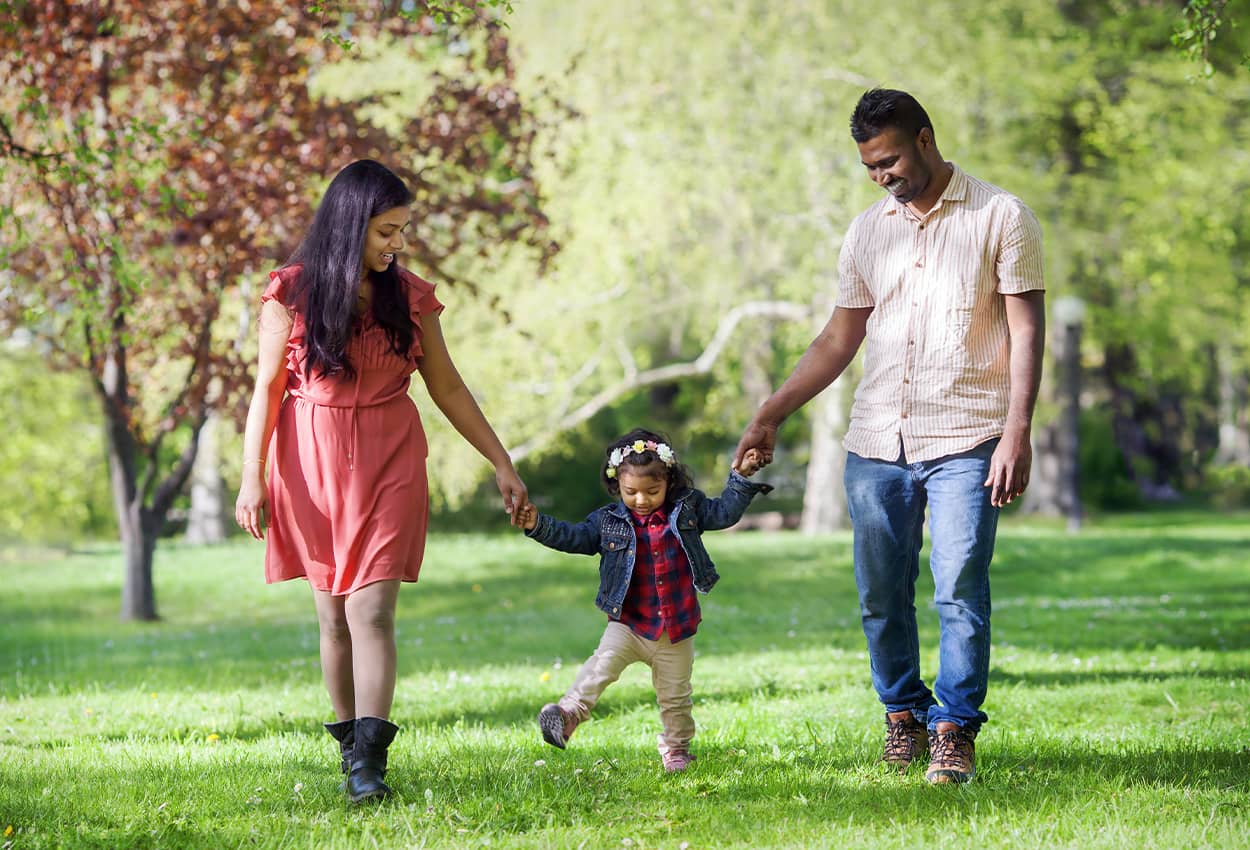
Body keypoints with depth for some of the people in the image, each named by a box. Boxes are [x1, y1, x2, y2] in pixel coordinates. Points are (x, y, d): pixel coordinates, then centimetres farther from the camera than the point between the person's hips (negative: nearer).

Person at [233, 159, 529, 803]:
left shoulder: (409, 296, 5)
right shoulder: (293, 292, -2)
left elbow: (447, 387, 11)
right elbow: (267, 388, -2)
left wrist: (501, 463, 11)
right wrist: (252, 478, -8)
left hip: (388, 465, 1)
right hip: (312, 464, -1)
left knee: (371, 611, -10)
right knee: (333, 614, 5)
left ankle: (369, 763, -16)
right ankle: (348, 740, 17)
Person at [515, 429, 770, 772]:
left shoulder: (687, 510, 0)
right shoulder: (609, 521, -2)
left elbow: (724, 513, 5)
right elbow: (574, 537, -3)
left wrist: (740, 479, -5)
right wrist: (539, 526, -15)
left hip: (677, 628, 1)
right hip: (628, 623, -1)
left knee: (675, 695, 10)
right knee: (603, 663, -26)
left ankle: (676, 748, 28)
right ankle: (569, 712, -27)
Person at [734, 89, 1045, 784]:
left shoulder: (1001, 218, 1)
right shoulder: (868, 232, 14)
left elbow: (1026, 331, -3)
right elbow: (840, 340, 19)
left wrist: (1017, 432, -13)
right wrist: (770, 416, 12)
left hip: (964, 441, -4)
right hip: (876, 442, 5)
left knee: (960, 592, -11)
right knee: (881, 597, 5)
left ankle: (955, 731, -2)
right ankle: (904, 714, 22)